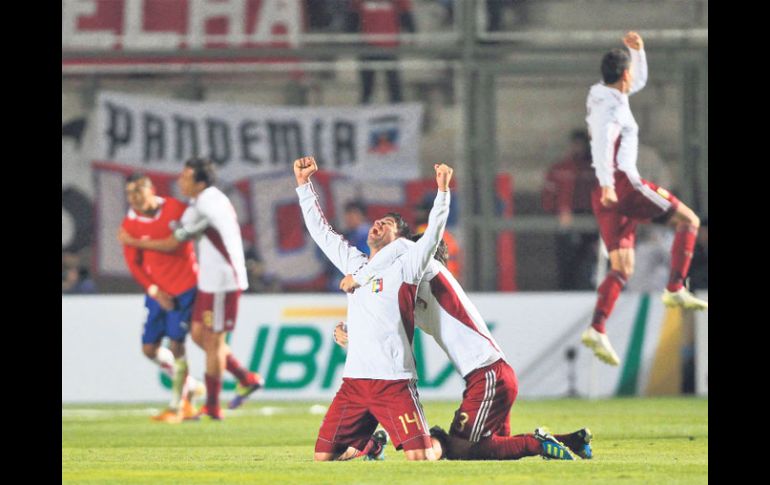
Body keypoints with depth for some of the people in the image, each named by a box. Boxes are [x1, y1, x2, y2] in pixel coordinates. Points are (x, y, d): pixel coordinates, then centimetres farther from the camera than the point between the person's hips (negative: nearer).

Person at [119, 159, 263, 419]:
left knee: (213, 341, -2)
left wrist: (133, 242, 1)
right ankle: (246, 379, 19)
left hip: (221, 284, -9)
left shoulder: (201, 209, -20)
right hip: (212, 281, 9)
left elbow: (171, 244, -11)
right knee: (199, 334, 14)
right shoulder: (214, 198, 10)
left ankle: (212, 407, 6)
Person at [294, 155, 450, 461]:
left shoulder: (404, 267, 4)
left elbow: (433, 234, -9)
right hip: (354, 380, 5)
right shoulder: (354, 263, 19)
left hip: (395, 381, -5)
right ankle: (370, 443, 27)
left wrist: (442, 190, -19)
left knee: (420, 457, -15)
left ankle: (438, 443, 20)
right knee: (324, 456, -1)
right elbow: (320, 229, 25)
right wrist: (304, 183, 21)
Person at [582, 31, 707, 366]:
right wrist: (607, 183, -35)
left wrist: (638, 50, 22)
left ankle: (597, 330, -11)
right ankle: (675, 289, -8)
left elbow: (639, 82, 37)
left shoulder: (608, 98, 20)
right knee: (688, 220, 1)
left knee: (622, 268, 3)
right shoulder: (611, 106, -9)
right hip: (623, 184, -9)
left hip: (607, 196, 9)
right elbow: (602, 142, -25)